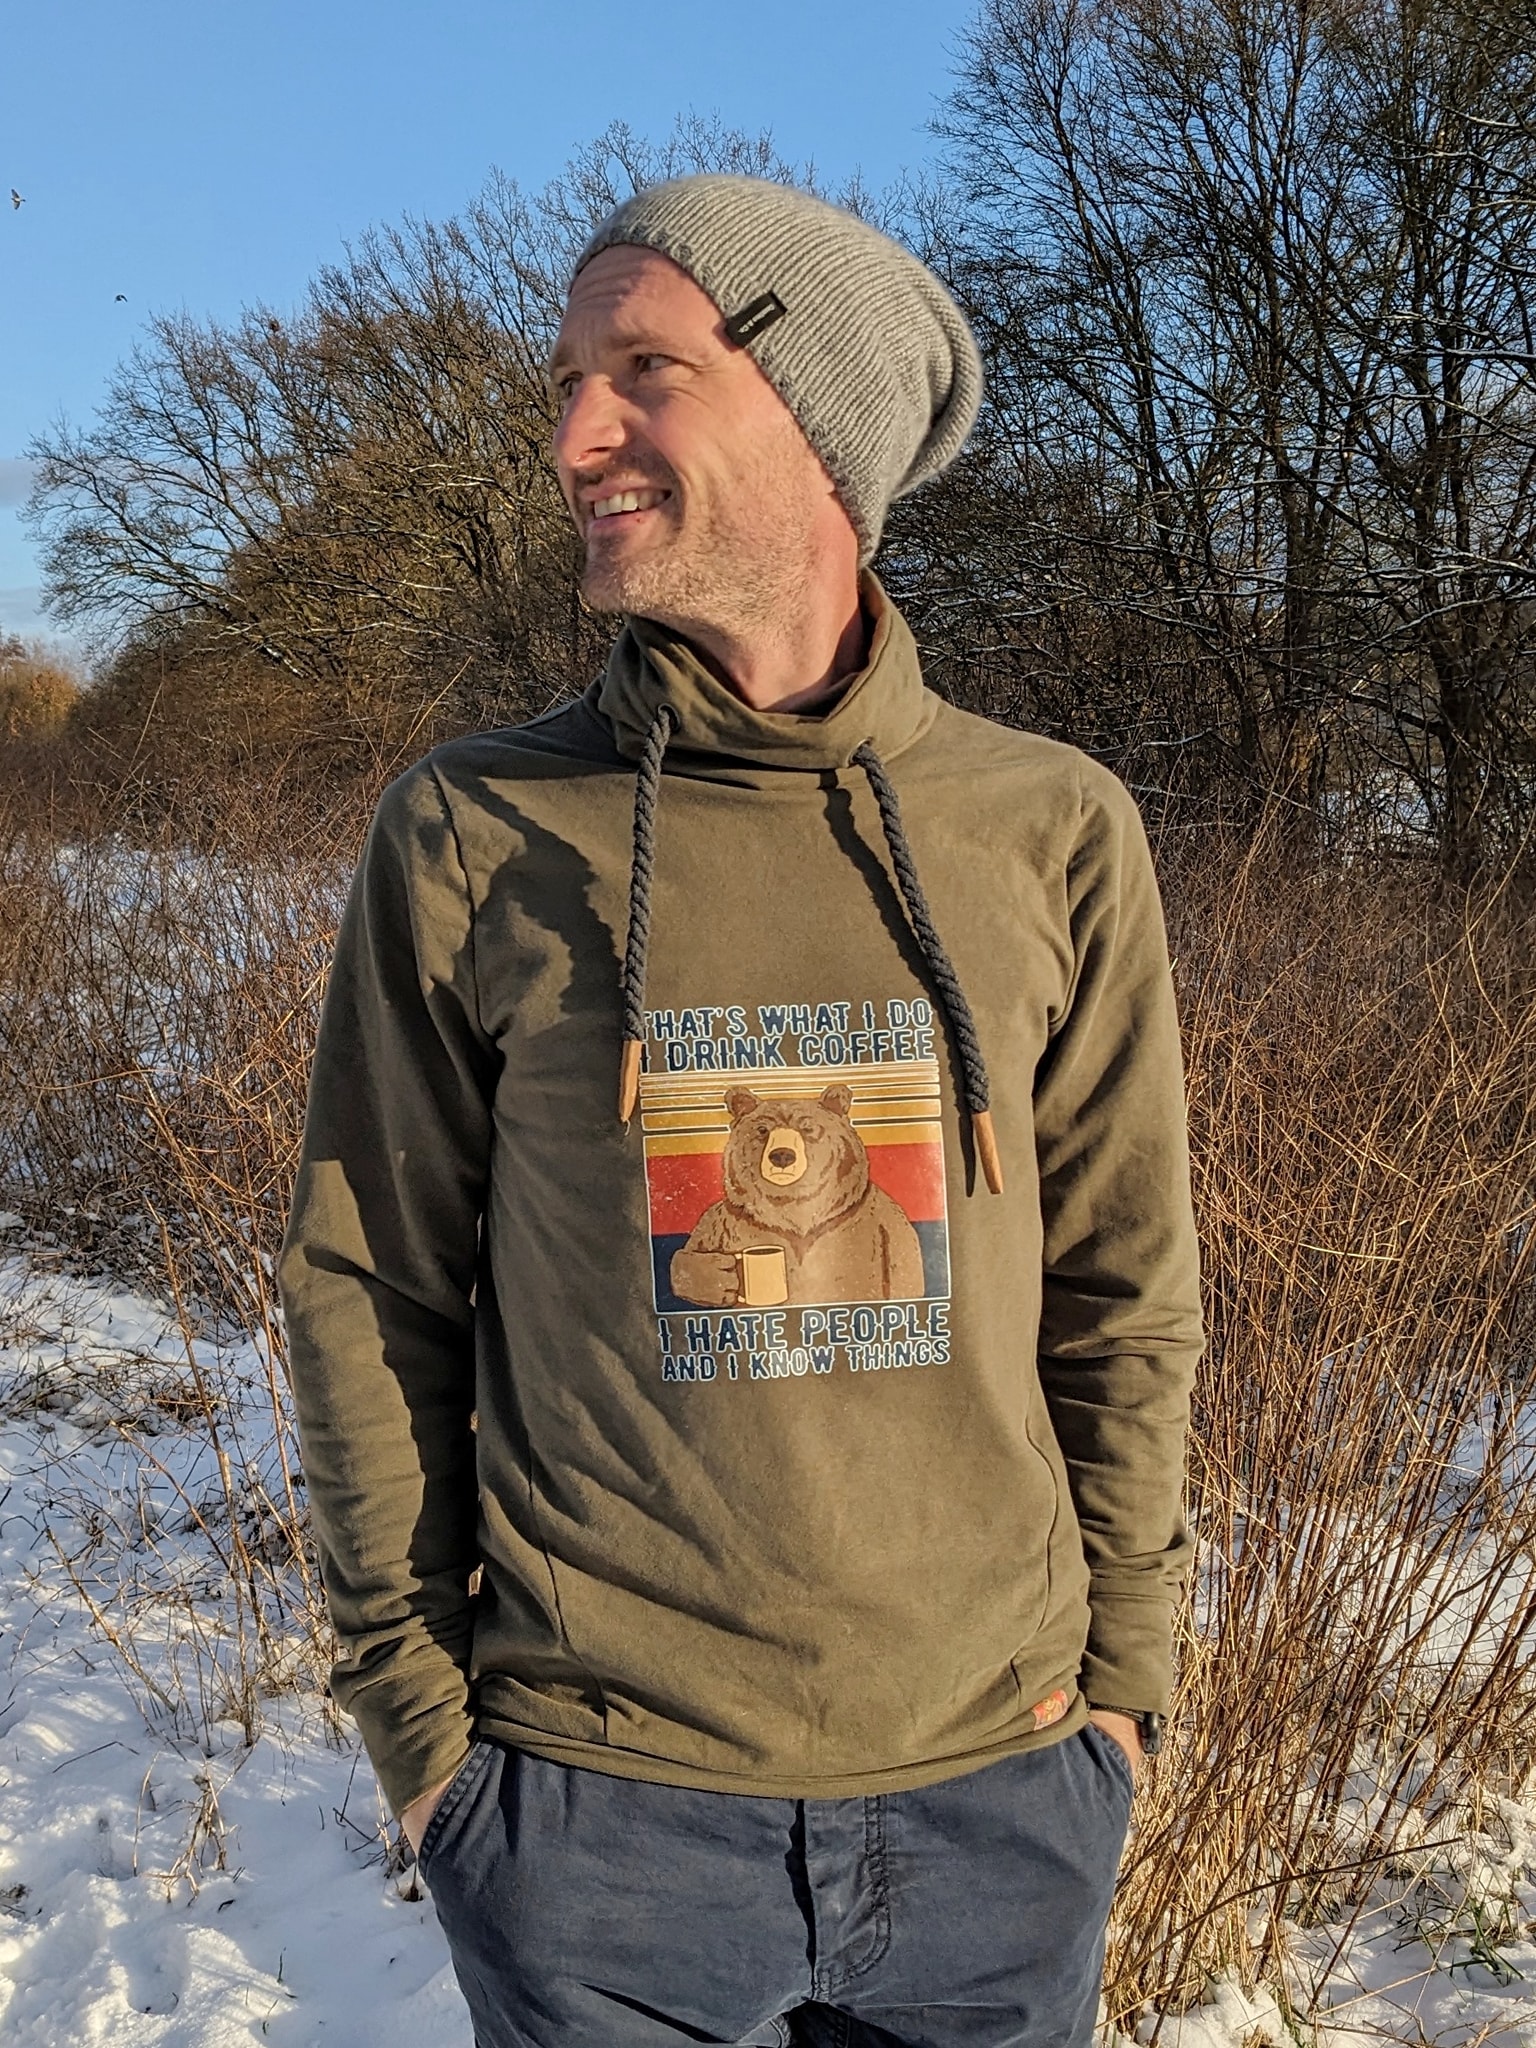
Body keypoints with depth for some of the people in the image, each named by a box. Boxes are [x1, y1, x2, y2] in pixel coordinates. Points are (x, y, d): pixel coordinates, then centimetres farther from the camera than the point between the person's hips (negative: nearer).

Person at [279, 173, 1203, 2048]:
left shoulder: (1053, 831, -3)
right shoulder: (467, 835, -6)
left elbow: (1121, 1297, 3)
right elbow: (372, 1301, -1)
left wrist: (1117, 1674, 3)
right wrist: (414, 1707, -1)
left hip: (1000, 1794, 2)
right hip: (597, 1805, -1)